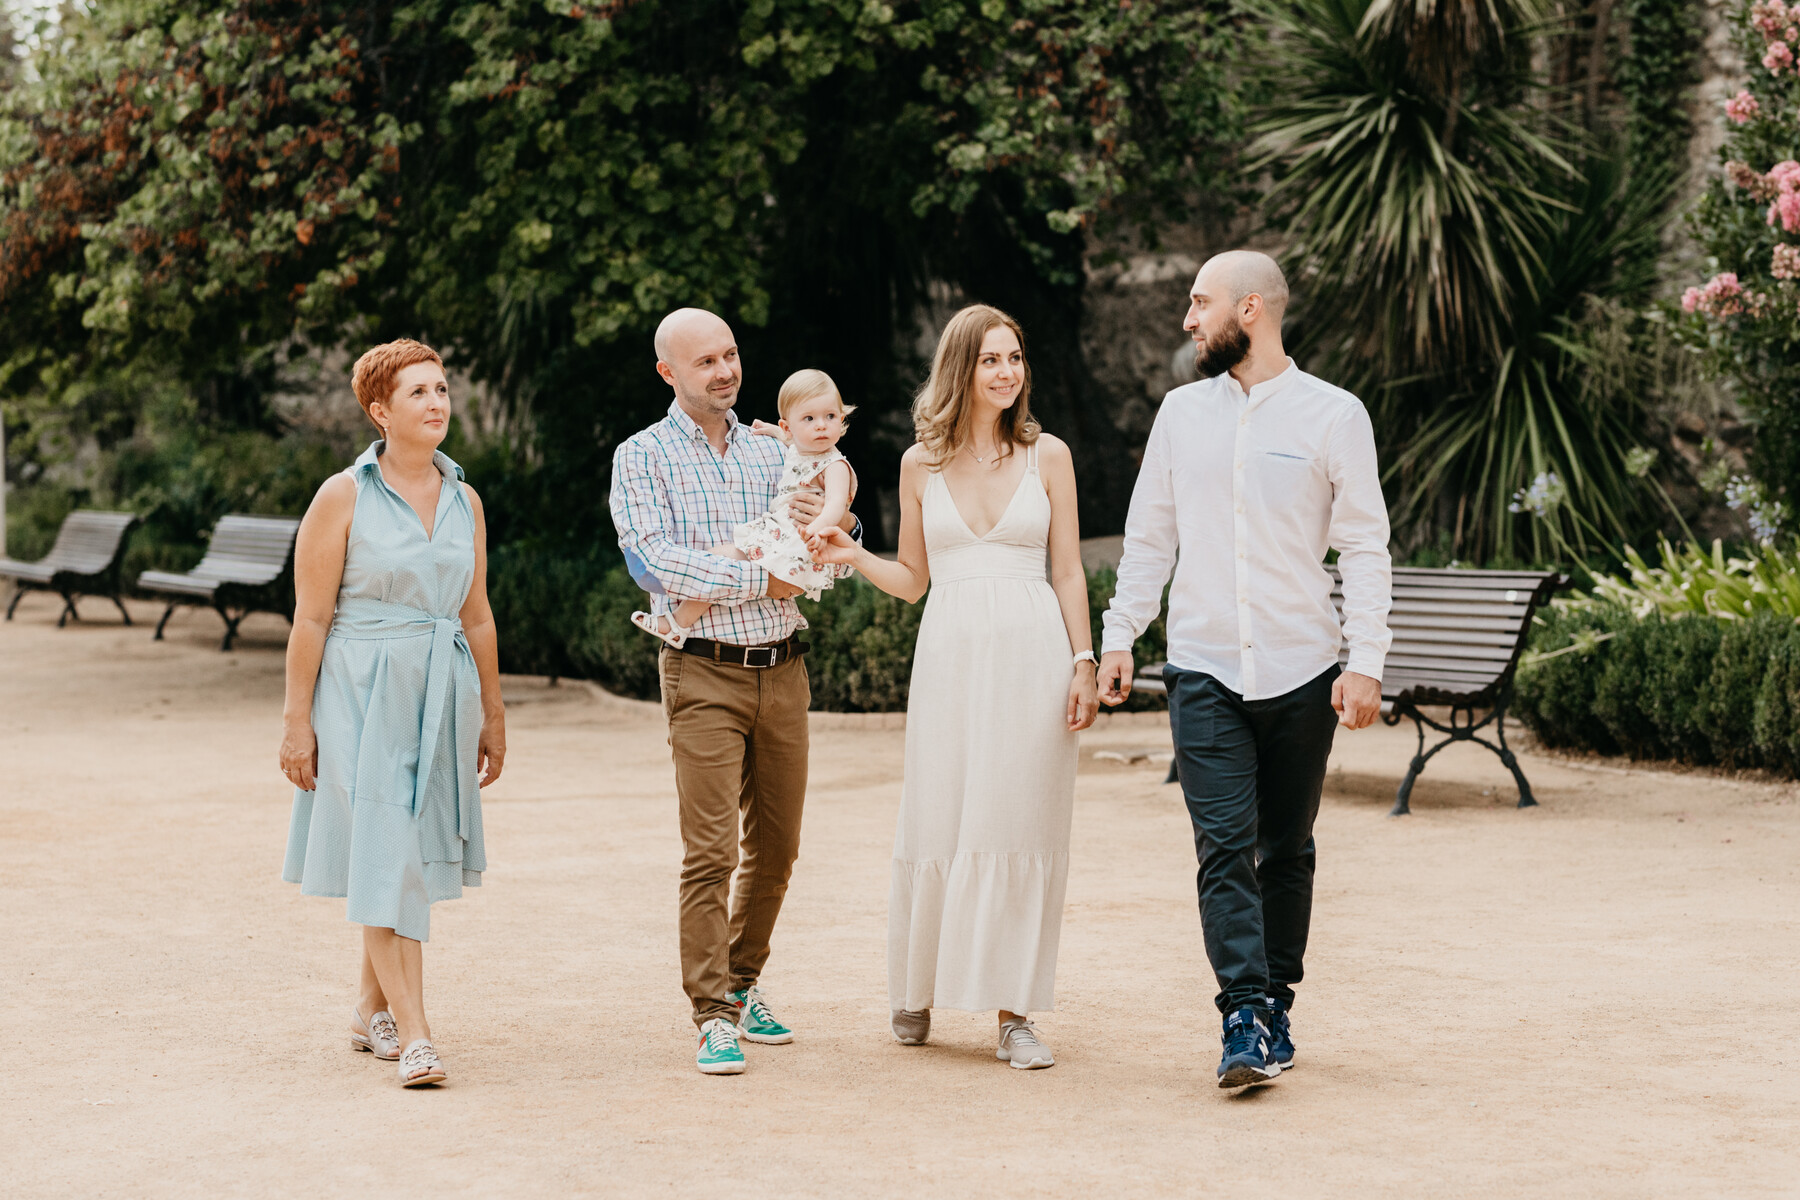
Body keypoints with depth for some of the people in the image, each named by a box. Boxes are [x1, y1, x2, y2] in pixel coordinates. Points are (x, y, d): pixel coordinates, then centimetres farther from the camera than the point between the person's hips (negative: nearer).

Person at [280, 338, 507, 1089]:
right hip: (362, 691, -5)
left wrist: (492, 714, 17)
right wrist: (297, 719, -10)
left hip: (440, 696, 5)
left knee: (409, 855, 11)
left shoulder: (464, 501, 10)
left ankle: (371, 1011, 26)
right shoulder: (344, 497, -6)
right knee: (383, 857, -9)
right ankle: (412, 1035, -12)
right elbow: (310, 618, -6)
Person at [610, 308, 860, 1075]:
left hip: (783, 667, 5)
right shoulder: (641, 458, 0)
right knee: (710, 850, -9)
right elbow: (659, 562, -13)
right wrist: (760, 580, -11)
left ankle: (743, 981, 26)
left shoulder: (771, 453, 14)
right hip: (705, 673, -5)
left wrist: (821, 525, -11)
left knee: (776, 845, 10)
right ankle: (714, 1014, -4)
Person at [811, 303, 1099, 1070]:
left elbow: (1069, 572, 6)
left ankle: (1013, 1012, 5)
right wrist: (853, 558, -3)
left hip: (1033, 655, -1)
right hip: (951, 653, 1)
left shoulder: (1047, 456, 6)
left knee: (1020, 829, -1)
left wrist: (1084, 664, -2)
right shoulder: (921, 465, 8)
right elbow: (912, 580, 14)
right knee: (937, 826, 1)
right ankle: (917, 993, 20)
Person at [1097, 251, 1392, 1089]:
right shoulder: (1183, 411, 8)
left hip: (1301, 671, -1)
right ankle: (1246, 1024, -15)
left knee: (1287, 852, 8)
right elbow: (1149, 536, 14)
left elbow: (1364, 547, -2)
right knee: (1225, 848, -10)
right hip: (1204, 669, 1)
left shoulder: (1333, 415, -1)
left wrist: (1366, 664, -9)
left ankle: (1275, 1009, 21)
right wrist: (1118, 637, 8)